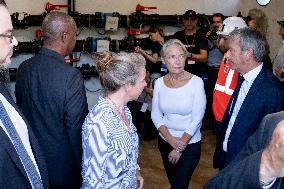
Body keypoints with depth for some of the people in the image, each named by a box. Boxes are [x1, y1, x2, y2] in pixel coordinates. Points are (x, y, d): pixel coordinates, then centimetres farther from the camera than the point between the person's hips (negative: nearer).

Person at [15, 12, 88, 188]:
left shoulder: (23, 68, -4)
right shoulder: (71, 76, -25)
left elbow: (21, 108, 6)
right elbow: (77, 127, -22)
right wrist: (84, 169, -9)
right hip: (63, 165, -6)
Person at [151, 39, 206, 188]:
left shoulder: (196, 82, -17)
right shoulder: (159, 82, -5)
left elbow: (197, 118, -16)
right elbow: (155, 115, -1)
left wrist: (180, 146, -13)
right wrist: (171, 139, -13)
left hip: (190, 144, -4)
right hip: (165, 141, 4)